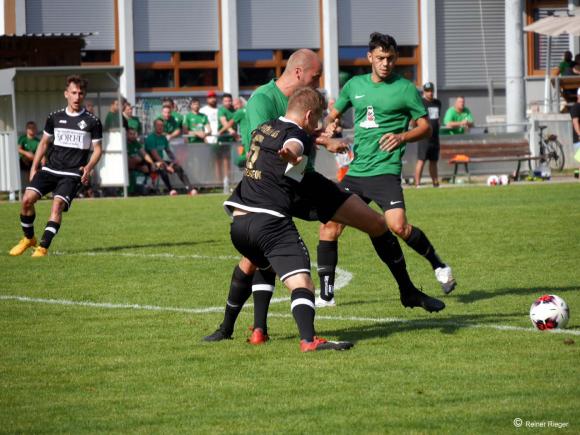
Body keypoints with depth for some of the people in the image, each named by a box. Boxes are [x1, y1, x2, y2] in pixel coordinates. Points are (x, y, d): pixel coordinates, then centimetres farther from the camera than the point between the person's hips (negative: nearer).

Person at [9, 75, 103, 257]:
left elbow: (97, 149, 5)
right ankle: (29, 238, 8)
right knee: (27, 199, -14)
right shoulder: (55, 117, 10)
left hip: (72, 174, -3)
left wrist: (88, 167, -14)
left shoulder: (92, 122, 1)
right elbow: (44, 143, 21)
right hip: (50, 169, 3)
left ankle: (43, 247, -21)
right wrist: (34, 167, 14)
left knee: (58, 204, -25)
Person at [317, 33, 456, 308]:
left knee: (398, 227, -21)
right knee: (329, 225, -5)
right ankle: (326, 294, 3)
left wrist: (402, 136, -15)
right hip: (355, 170, 5)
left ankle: (438, 265, 5)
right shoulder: (355, 85, 13)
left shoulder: (405, 89, 0)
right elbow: (333, 115, 26)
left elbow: (425, 128, 3)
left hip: (385, 170, -5)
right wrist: (330, 128, 4)